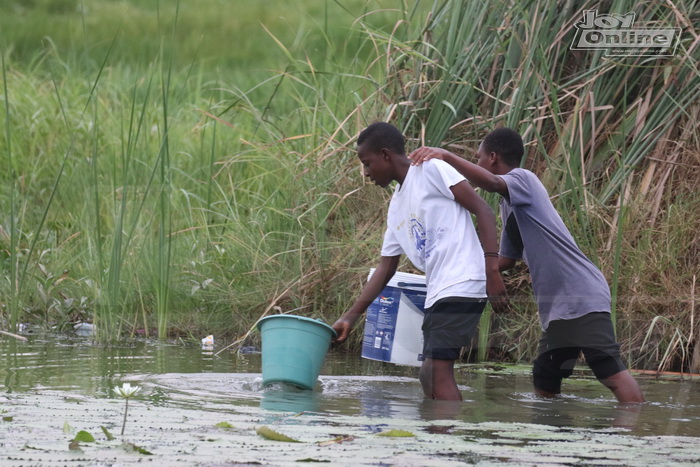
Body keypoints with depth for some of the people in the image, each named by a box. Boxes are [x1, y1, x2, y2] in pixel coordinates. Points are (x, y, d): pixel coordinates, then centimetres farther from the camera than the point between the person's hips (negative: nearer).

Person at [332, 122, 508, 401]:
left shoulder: (432, 170, -2)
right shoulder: (397, 206, 22)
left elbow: (483, 211, -8)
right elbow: (386, 267, 24)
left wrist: (492, 267, -19)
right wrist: (351, 317, 19)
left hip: (462, 284, -9)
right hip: (437, 294, 9)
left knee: (438, 371, -16)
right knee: (429, 376, 7)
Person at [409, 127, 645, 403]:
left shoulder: (523, 179, -3)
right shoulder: (509, 205, 24)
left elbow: (491, 183, -27)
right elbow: (506, 260, 31)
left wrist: (446, 156, -34)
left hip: (582, 297, -10)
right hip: (556, 308, 10)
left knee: (610, 370, -18)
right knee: (545, 383, 9)